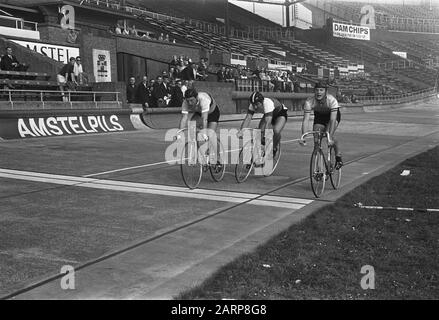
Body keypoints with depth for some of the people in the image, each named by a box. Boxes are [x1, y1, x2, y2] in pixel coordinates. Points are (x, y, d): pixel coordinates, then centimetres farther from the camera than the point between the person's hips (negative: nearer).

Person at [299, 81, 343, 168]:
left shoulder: (332, 100, -37)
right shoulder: (309, 101, -31)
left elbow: (332, 120, -43)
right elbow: (305, 120, -35)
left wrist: (330, 137, -54)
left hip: (333, 115, -2)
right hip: (319, 117, 2)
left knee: (329, 136, -27)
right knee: (316, 141, -12)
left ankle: (338, 156, -1)